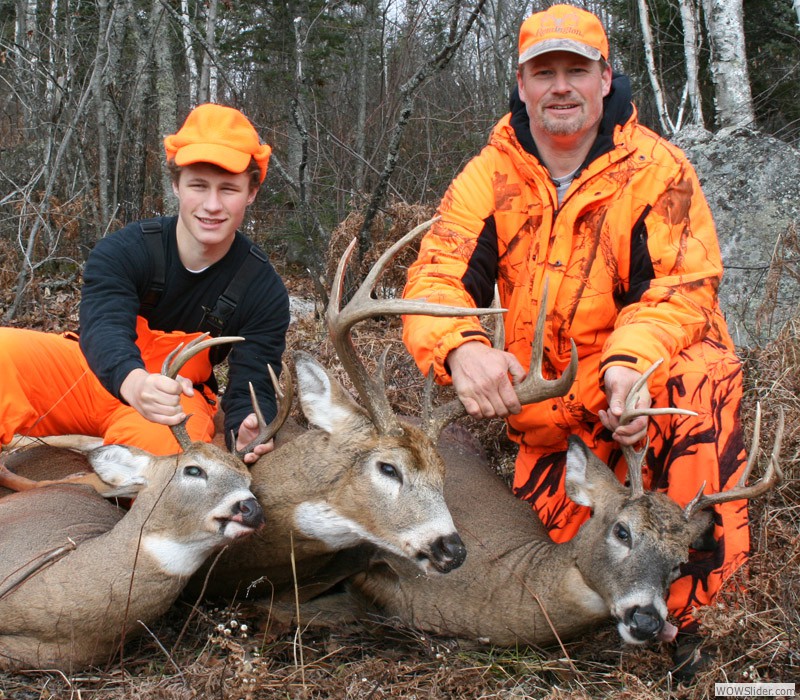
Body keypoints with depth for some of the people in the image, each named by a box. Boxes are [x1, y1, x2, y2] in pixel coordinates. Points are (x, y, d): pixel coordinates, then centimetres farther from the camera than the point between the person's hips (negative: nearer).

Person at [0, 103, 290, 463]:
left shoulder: (265, 292, -12)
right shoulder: (123, 250, -18)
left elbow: (252, 383, -17)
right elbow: (105, 326, -36)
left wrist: (246, 431, -44)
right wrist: (134, 381, -61)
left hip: (177, 399, 0)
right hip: (102, 375, 0)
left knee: (164, 441, -39)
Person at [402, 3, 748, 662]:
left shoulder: (658, 169, -9)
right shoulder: (490, 176, -3)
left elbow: (681, 284, -17)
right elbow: (435, 277, -15)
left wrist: (630, 361, -39)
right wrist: (461, 348, -39)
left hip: (647, 377, -3)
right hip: (549, 406, 3)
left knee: (699, 381, -35)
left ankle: (681, 610, -24)